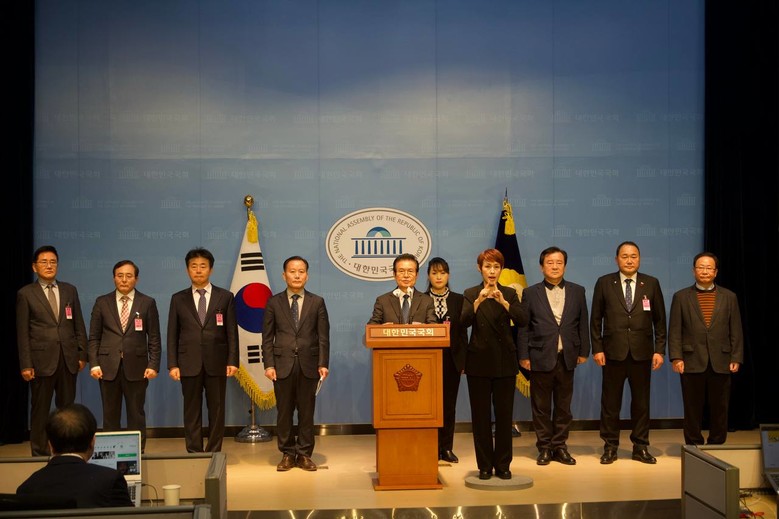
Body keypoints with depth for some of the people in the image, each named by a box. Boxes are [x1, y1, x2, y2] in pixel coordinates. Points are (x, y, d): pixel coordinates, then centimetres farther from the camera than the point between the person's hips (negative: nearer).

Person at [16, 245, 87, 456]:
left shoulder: (70, 290, 10)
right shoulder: (25, 294, 0)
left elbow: (79, 325, 11)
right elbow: (22, 332, -2)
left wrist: (82, 354, 5)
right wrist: (25, 364, -7)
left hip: (68, 359, 3)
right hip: (41, 360, -3)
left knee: (67, 408, 7)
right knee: (40, 410, 4)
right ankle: (39, 453, 13)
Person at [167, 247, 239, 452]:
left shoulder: (225, 297, 5)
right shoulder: (178, 299, 7)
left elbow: (232, 332, 3)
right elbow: (172, 334, 5)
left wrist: (232, 361, -5)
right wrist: (172, 364, -2)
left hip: (216, 363, -1)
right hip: (189, 364, 1)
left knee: (216, 410, 4)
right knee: (192, 411, 4)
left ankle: (214, 454, 12)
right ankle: (194, 454, 12)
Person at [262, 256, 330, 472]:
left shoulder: (317, 302, 6)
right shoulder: (274, 302, 5)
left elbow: (323, 337, 3)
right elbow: (267, 338, 4)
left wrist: (323, 364, -6)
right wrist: (268, 364, -5)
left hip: (308, 365, 0)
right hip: (283, 365, 0)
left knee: (307, 412, 4)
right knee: (284, 412, 4)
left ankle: (304, 454, 14)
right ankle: (287, 454, 15)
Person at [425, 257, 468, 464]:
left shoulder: (458, 300, 7)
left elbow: (463, 331, 5)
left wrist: (464, 359, 0)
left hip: (451, 358, 1)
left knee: (449, 404, 5)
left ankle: (446, 447, 13)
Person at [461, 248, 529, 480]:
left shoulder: (509, 294, 6)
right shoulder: (471, 294, 3)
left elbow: (523, 320, -10)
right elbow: (464, 322, -13)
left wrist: (503, 302, -23)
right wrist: (479, 301, -28)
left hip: (505, 361, 1)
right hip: (479, 361, -1)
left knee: (504, 414, 3)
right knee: (480, 415, 3)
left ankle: (503, 465, 13)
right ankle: (484, 465, 12)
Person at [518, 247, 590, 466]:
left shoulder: (577, 291, 8)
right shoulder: (530, 293, 1)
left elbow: (583, 323, 9)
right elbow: (523, 327, 0)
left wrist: (583, 351, 4)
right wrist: (524, 356, -5)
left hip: (567, 358, 2)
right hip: (540, 358, -2)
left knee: (564, 406, 8)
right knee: (541, 407, 4)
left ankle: (560, 447, 18)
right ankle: (544, 448, 14)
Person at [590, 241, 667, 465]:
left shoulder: (651, 284, 6)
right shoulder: (604, 283, 3)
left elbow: (659, 320, 6)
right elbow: (596, 319, 3)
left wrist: (659, 350, 0)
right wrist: (597, 349, -4)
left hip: (642, 353, 1)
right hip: (613, 352, -1)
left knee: (641, 402, 7)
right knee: (610, 403, 4)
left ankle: (640, 447, 17)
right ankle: (610, 447, 14)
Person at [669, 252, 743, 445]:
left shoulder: (729, 297, 10)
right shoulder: (681, 297, 6)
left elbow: (736, 331, 7)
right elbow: (674, 330, 1)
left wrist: (736, 358, 0)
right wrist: (676, 357, -8)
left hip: (721, 362, 1)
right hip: (692, 362, -1)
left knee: (719, 409, 5)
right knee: (693, 410, 4)